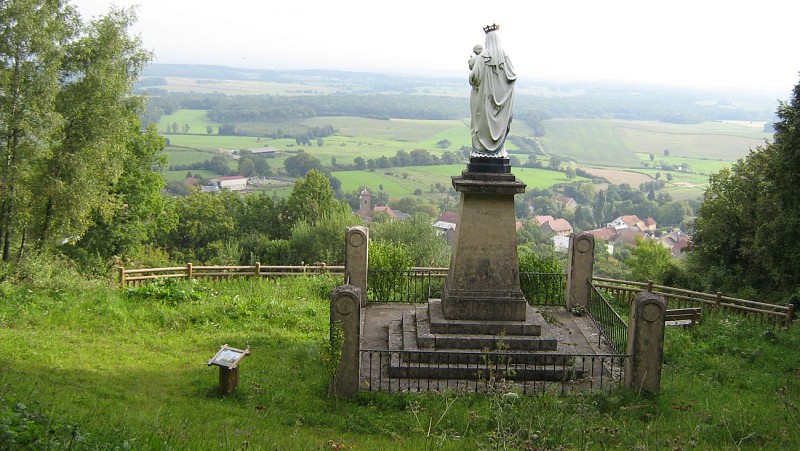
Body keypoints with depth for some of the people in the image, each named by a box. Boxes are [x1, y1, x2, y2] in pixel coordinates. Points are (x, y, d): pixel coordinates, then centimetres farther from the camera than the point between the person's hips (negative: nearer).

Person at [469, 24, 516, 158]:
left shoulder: (482, 57, -14)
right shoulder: (505, 56, -5)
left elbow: (474, 76, -16)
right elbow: (513, 76, -4)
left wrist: (472, 65, 4)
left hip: (484, 98, -3)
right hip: (500, 98, 3)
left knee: (484, 121, 5)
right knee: (499, 122, 10)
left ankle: (482, 149, 6)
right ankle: (498, 149, 12)